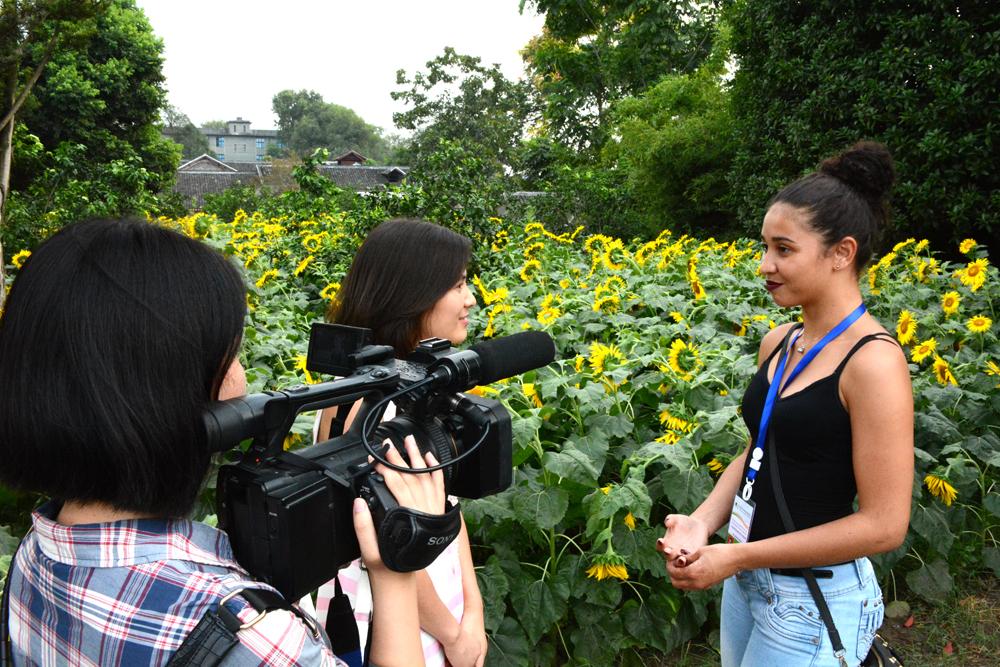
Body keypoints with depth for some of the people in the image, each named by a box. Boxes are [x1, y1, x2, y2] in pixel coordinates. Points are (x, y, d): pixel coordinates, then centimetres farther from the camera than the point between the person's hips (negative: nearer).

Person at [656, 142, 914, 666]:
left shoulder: (873, 361, -21)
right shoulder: (777, 343, 0)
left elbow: (885, 524, -21)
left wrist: (737, 556, -19)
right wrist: (703, 522, -7)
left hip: (816, 599, -6)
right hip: (746, 578, 7)